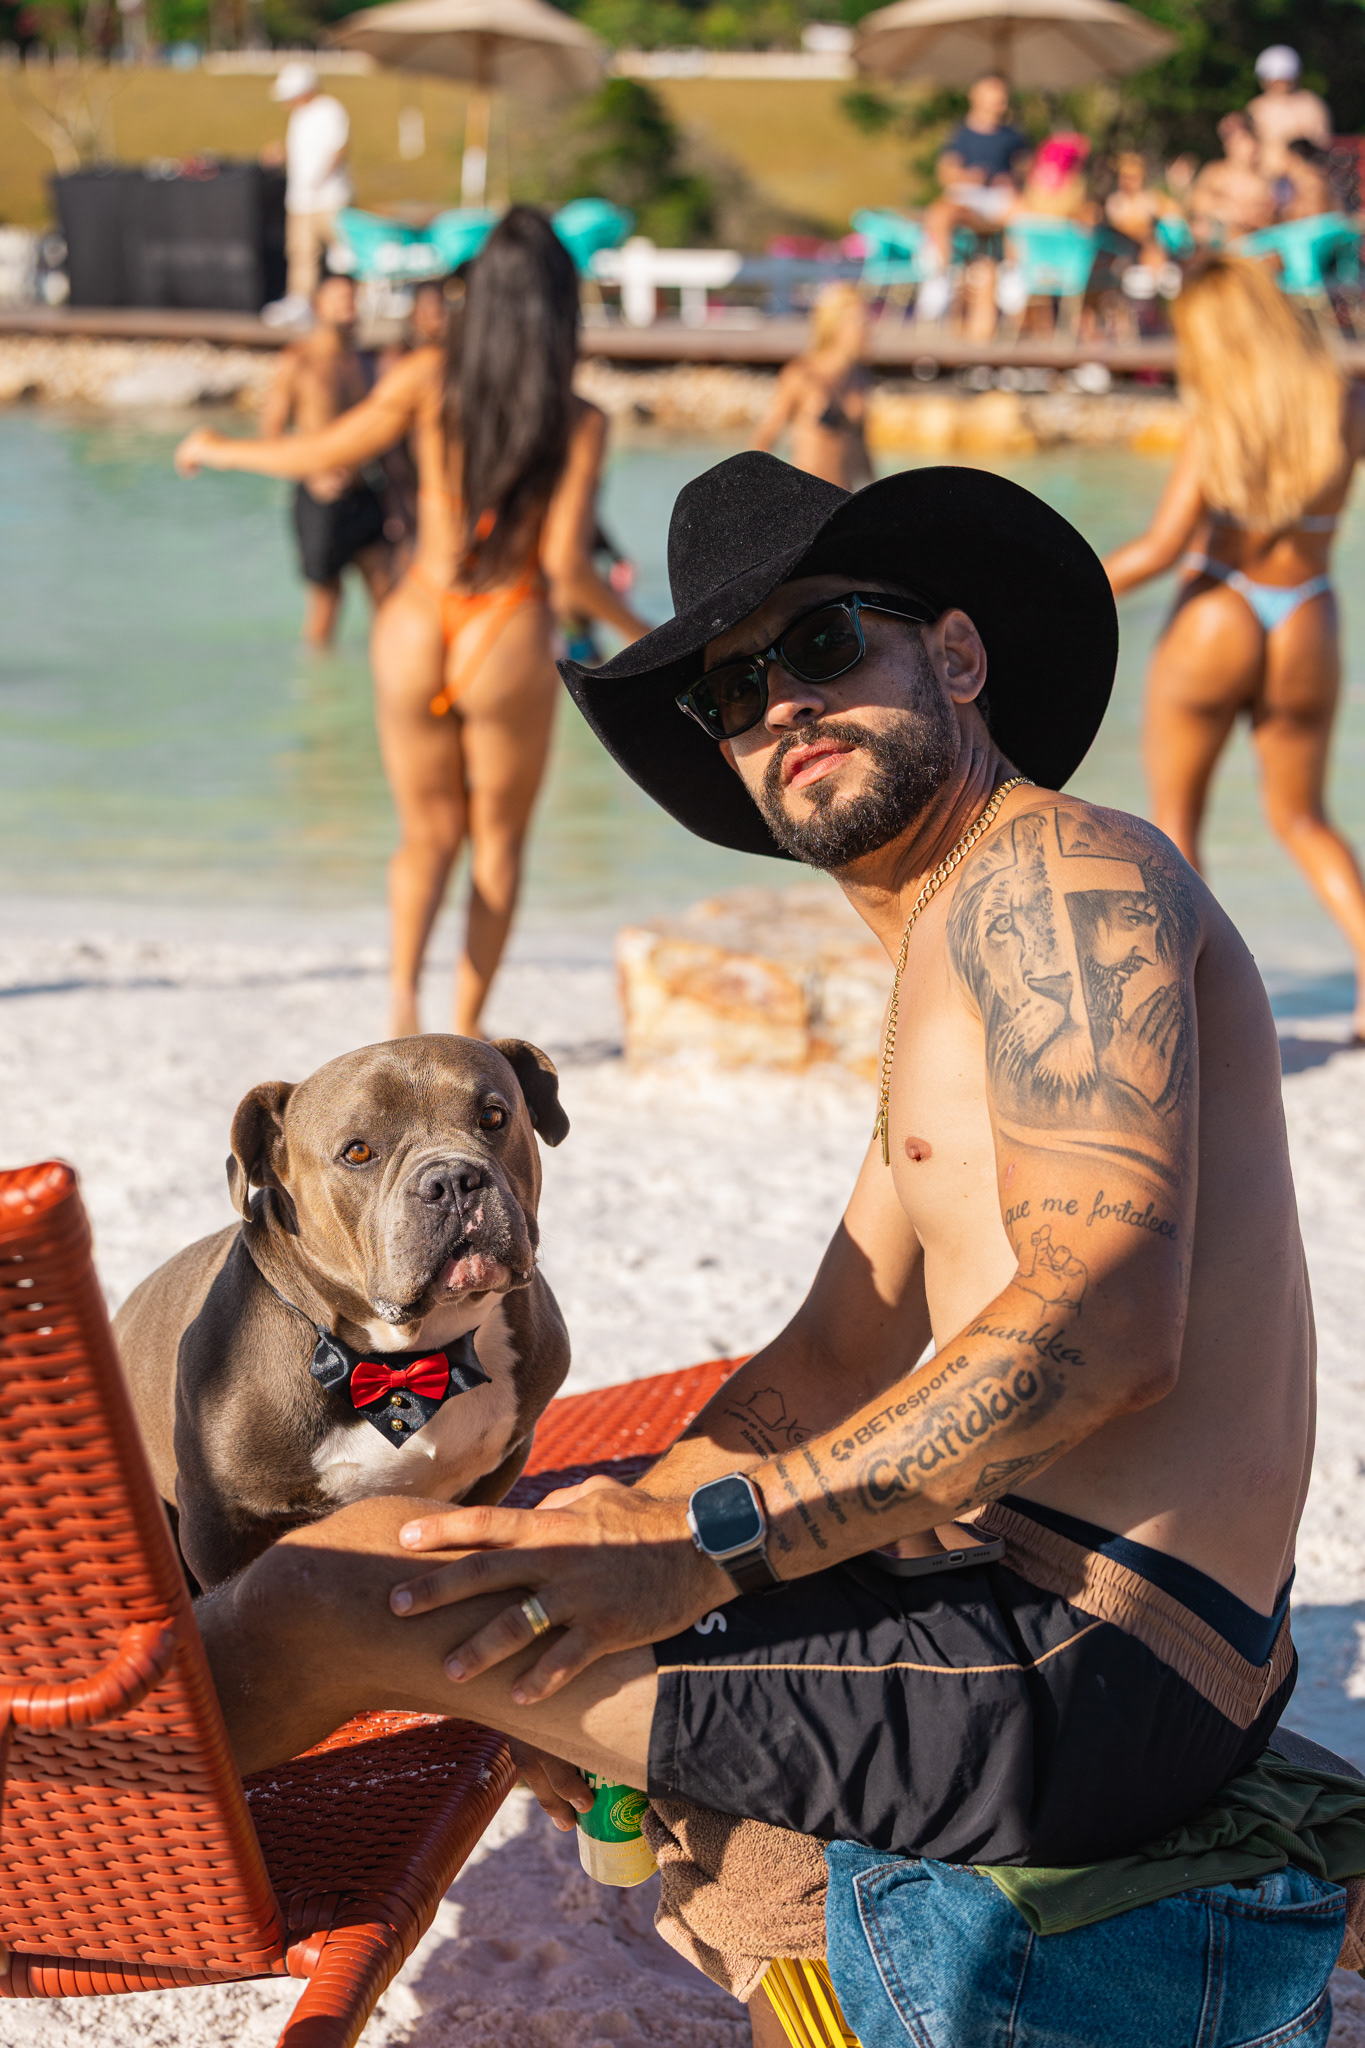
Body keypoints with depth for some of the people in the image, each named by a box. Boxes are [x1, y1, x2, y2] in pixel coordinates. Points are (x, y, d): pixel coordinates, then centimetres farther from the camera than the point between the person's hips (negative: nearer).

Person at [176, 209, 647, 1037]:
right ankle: (468, 1026, 19)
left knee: (430, 835, 17)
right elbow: (566, 565, -13)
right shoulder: (581, 423, -8)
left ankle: (404, 987, -9)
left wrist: (221, 451, 17)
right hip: (508, 643, -2)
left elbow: (325, 454, 0)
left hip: (416, 630, 2)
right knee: (498, 841, 19)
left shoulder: (431, 378, -4)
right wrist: (634, 628, 5)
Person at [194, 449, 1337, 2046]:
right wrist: (621, 1524, 11)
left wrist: (701, 1542, -22)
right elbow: (839, 1358, 24)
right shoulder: (952, 956, 21)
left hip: (1088, 1673, -10)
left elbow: (1102, 1326, -24)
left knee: (343, 1593, -3)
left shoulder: (1057, 873, -12)